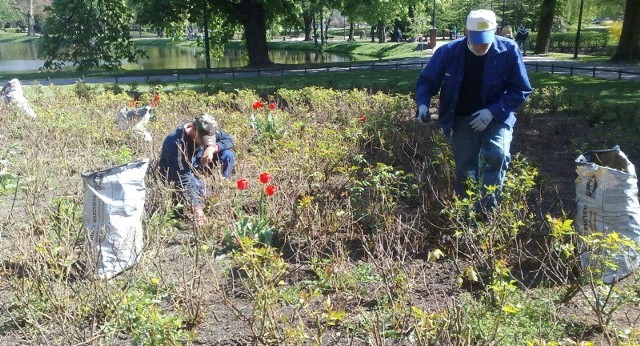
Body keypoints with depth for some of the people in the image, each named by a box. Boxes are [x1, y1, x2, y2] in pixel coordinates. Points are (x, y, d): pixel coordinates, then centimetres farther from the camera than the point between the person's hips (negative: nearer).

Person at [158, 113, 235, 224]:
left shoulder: (208, 130, -20)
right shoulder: (175, 142, -37)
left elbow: (229, 140, -11)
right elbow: (182, 176, -39)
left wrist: (213, 148, -33)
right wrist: (198, 208, -44)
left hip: (195, 164, 6)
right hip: (174, 171, -5)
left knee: (228, 155, -15)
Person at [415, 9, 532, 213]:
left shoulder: (508, 51, -15)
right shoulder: (448, 52, -11)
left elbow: (521, 90, -9)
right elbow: (426, 80, 2)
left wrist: (493, 111, -22)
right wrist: (423, 104, -18)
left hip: (496, 117, -1)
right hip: (462, 119, 2)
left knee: (497, 154, -27)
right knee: (465, 171, 1)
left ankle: (487, 207, -12)